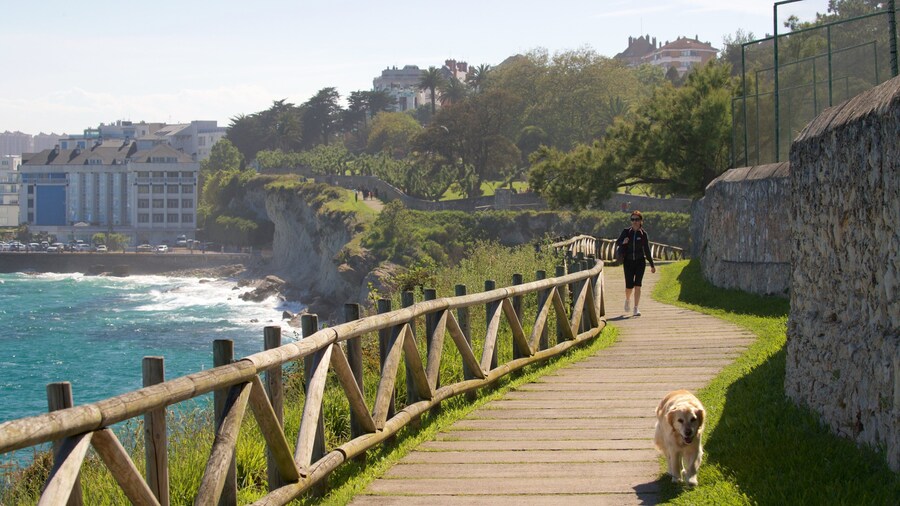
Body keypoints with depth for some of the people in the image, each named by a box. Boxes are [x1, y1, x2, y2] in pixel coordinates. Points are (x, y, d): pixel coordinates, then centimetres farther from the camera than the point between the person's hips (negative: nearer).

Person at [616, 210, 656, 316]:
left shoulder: (643, 234, 0)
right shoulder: (626, 232, 0)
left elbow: (647, 250, 7)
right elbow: (617, 243, 4)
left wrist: (652, 265, 10)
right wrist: (623, 242, -20)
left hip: (640, 261, -1)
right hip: (628, 262, 1)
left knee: (637, 285, -9)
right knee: (629, 286, 1)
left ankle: (636, 308, -6)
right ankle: (627, 300, 34)